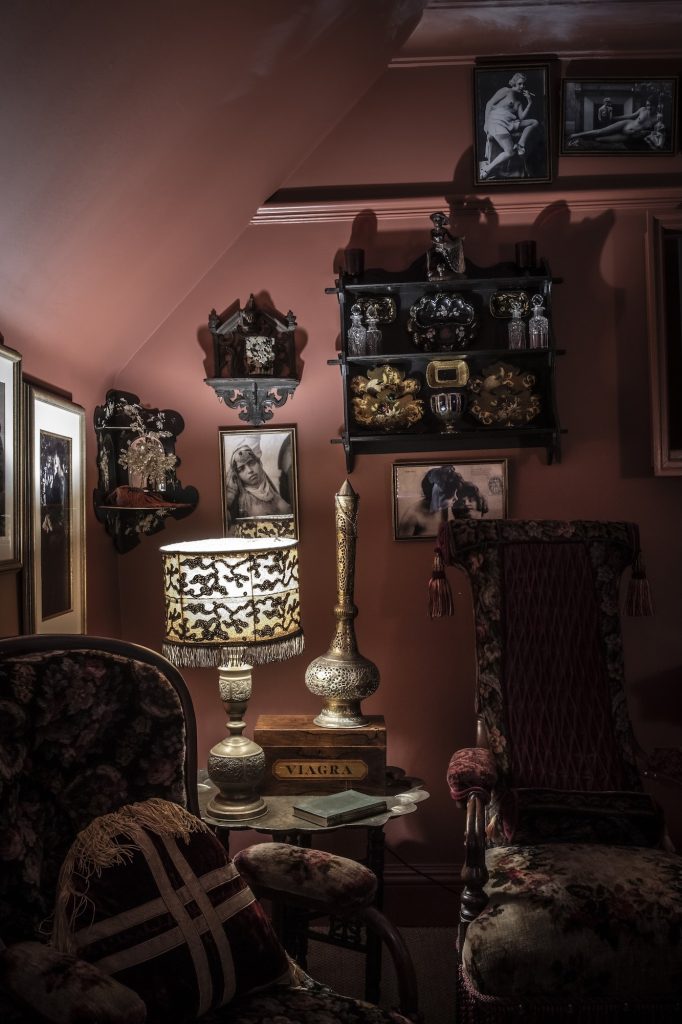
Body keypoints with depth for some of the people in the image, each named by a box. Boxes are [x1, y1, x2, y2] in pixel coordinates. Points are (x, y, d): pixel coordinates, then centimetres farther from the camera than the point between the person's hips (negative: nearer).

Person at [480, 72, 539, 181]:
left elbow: (522, 117, 13)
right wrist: (486, 123, -12)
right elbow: (489, 104, -3)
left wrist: (529, 103, 3)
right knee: (510, 152, -26)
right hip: (497, 122, -7)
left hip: (510, 124, 7)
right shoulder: (507, 91, 3)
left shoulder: (520, 99, 22)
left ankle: (520, 145, -9)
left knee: (534, 122, 2)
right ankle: (486, 171, -23)